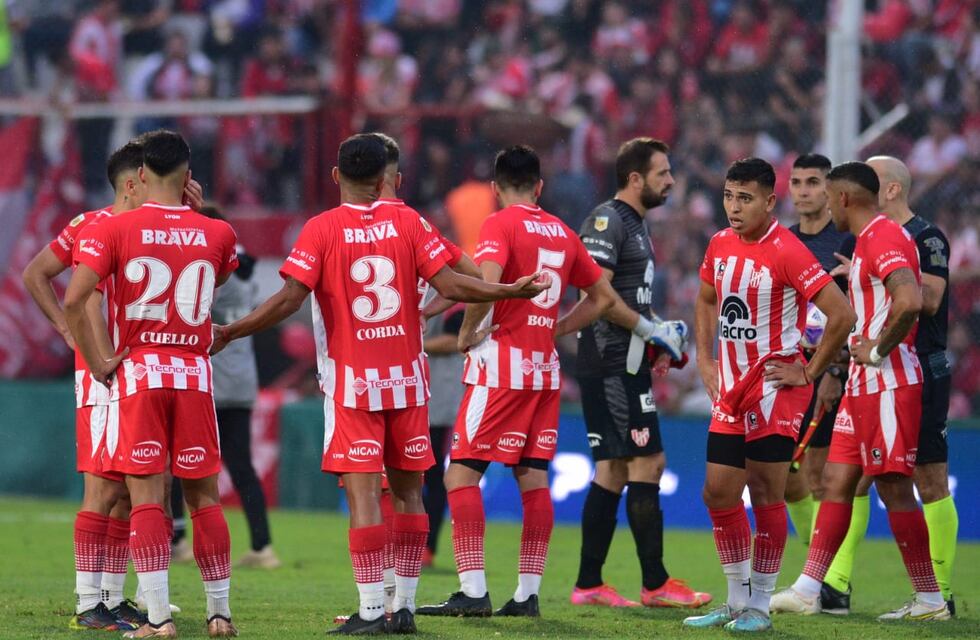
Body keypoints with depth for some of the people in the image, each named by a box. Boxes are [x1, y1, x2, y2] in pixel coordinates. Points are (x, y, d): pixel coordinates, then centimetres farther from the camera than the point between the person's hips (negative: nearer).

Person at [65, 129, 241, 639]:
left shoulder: (113, 229, -4)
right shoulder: (215, 233, 3)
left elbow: (73, 300, -14)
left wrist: (96, 362, -5)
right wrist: (198, 211, 23)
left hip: (136, 372, -2)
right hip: (194, 373, 2)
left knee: (145, 496, -2)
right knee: (203, 495, 11)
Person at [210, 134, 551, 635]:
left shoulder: (322, 229, -5)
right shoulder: (407, 222, 2)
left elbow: (289, 298, -13)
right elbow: (449, 285, -2)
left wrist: (229, 333, -6)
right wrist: (511, 292, 10)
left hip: (351, 384, -3)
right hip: (406, 378, 3)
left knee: (363, 494, -6)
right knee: (407, 491, 11)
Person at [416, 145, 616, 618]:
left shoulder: (501, 225, -6)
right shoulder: (562, 233, 13)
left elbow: (487, 282, -25)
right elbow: (602, 296, 22)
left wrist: (469, 332, -11)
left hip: (502, 366, -7)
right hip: (545, 370, 7)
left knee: (462, 473, -5)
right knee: (533, 478, 8)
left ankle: (473, 590, -14)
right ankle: (527, 593, 7)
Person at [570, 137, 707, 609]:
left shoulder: (634, 224, 19)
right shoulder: (608, 221, -12)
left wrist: (658, 333, 12)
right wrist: (648, 328, -14)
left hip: (625, 364, 10)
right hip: (611, 364, -10)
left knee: (614, 470, 9)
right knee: (647, 463, -9)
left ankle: (588, 584, 11)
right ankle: (655, 584, -6)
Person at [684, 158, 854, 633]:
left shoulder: (786, 251, -16)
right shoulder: (720, 245, 7)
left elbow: (841, 313, -20)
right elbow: (706, 301, 26)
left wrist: (810, 372, -14)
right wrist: (705, 360, 14)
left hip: (774, 386, -8)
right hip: (730, 389, 8)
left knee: (765, 494, -4)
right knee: (718, 492, 8)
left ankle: (759, 606, 4)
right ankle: (737, 601, 20)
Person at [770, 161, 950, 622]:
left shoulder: (883, 236, -15)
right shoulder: (869, 240, 18)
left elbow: (909, 302, -30)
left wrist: (877, 351, -19)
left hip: (888, 385, -10)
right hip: (863, 385, 10)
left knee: (894, 488, -7)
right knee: (837, 481, 8)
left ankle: (930, 599, -2)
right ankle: (806, 590, 10)